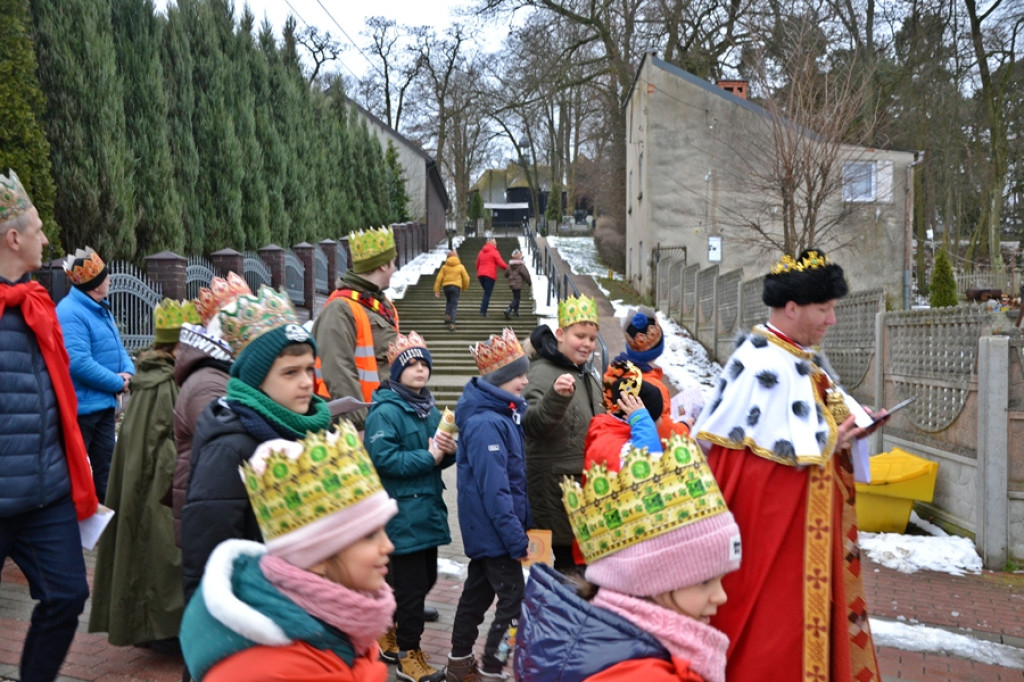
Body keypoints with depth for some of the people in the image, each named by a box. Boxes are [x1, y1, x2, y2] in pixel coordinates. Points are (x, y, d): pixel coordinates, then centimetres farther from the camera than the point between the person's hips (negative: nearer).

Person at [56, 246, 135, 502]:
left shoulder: (101, 309, 12)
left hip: (104, 403, 9)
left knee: (105, 465, 15)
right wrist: (118, 384, -17)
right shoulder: (71, 312, -20)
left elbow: (117, 347, 17)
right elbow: (79, 363, -27)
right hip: (80, 406, -9)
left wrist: (128, 372, -5)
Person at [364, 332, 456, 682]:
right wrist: (429, 456, -19)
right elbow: (383, 458, -24)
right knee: (411, 583, -2)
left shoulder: (428, 409, 12)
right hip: (402, 512, -8)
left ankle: (391, 636, 35)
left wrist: (449, 450, -5)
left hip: (427, 508, 9)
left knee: (425, 578, 16)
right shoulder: (385, 411, -14)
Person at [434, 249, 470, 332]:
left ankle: (447, 315, 12)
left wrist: (436, 291, 1)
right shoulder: (460, 267, 3)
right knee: (454, 305, -1)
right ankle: (451, 323, -11)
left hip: (446, 286, 2)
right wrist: (464, 287, 22)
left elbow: (439, 279, 0)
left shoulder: (444, 267, 6)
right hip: (456, 286, -2)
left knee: (448, 302, 28)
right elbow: (466, 279, 4)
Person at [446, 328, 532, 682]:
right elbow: (494, 488, -25)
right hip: (494, 530, -9)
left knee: (478, 591, 17)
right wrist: (516, 537, -24)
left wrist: (522, 524, 10)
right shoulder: (486, 423, -22)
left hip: (486, 531, 9)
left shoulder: (504, 414, 8)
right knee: (514, 599, -4)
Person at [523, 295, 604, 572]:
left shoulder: (587, 374, 15)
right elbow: (531, 426, -27)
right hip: (556, 485, -9)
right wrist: (556, 397, -41)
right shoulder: (543, 373, -12)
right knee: (569, 559, -8)